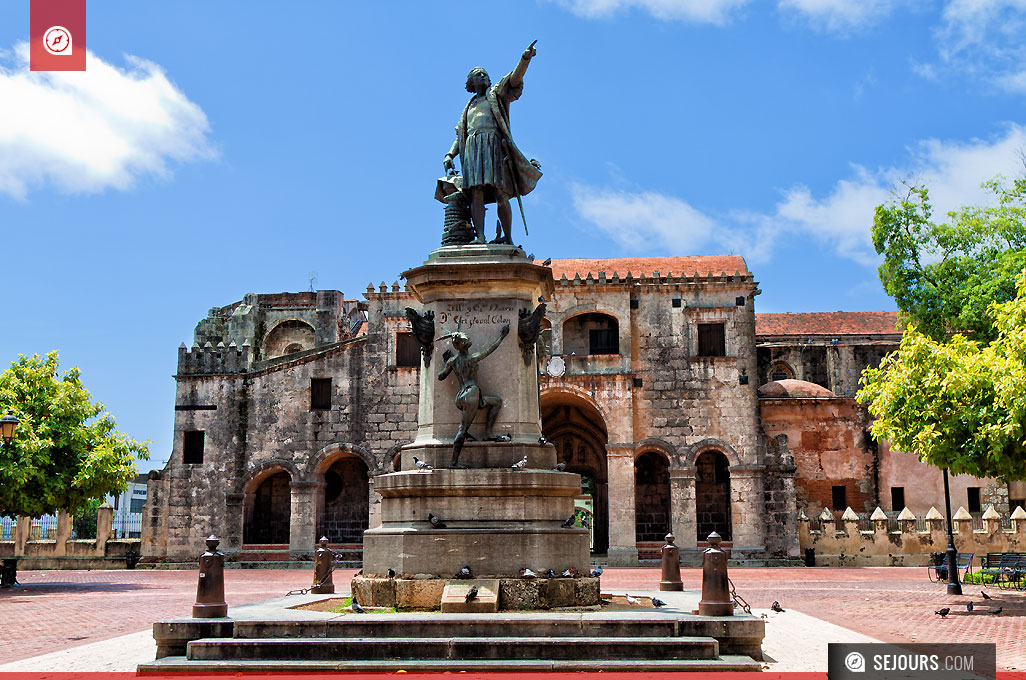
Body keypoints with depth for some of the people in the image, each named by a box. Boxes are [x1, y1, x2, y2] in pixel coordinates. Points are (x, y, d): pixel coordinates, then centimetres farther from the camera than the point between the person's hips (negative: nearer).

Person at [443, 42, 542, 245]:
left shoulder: (497, 93, 21)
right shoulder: (469, 108, 32)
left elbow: (514, 79, 2)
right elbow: (459, 136, 26)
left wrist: (525, 59, -16)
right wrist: (449, 156, 9)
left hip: (494, 144, -3)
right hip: (473, 148, 3)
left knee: (500, 194, -11)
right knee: (476, 192, -15)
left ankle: (508, 237, -4)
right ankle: (480, 238, -26)